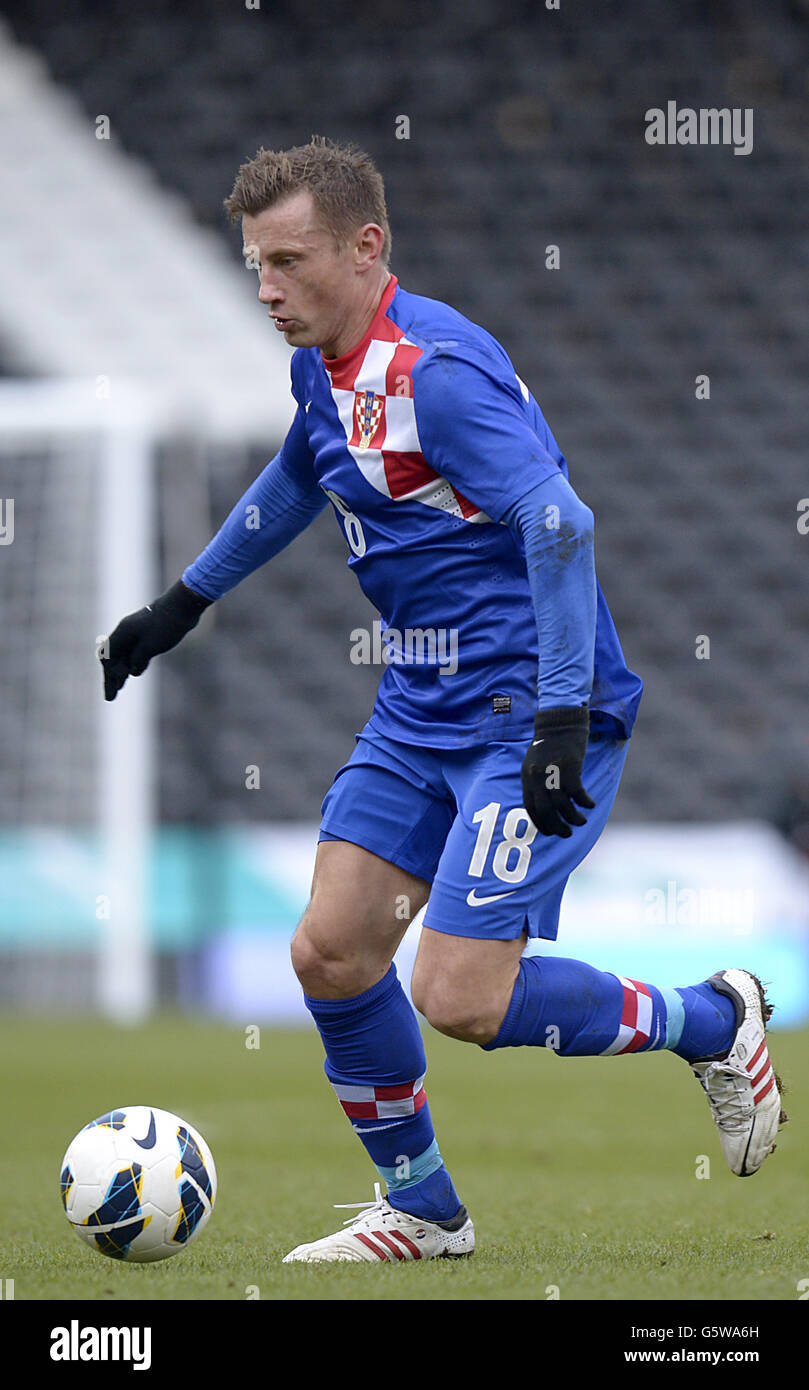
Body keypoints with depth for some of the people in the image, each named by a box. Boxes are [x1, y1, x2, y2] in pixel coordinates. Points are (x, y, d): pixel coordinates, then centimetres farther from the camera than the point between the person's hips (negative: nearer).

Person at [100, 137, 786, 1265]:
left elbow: (558, 526, -28)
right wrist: (182, 604, 38)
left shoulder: (440, 367, -20)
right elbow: (295, 484, 31)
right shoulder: (324, 366, 9)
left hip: (532, 710, -9)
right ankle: (422, 1212, 18)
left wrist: (562, 719, -33)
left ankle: (712, 1023, 8)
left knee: (462, 998, -14)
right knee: (330, 951, 2)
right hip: (420, 708, 9)